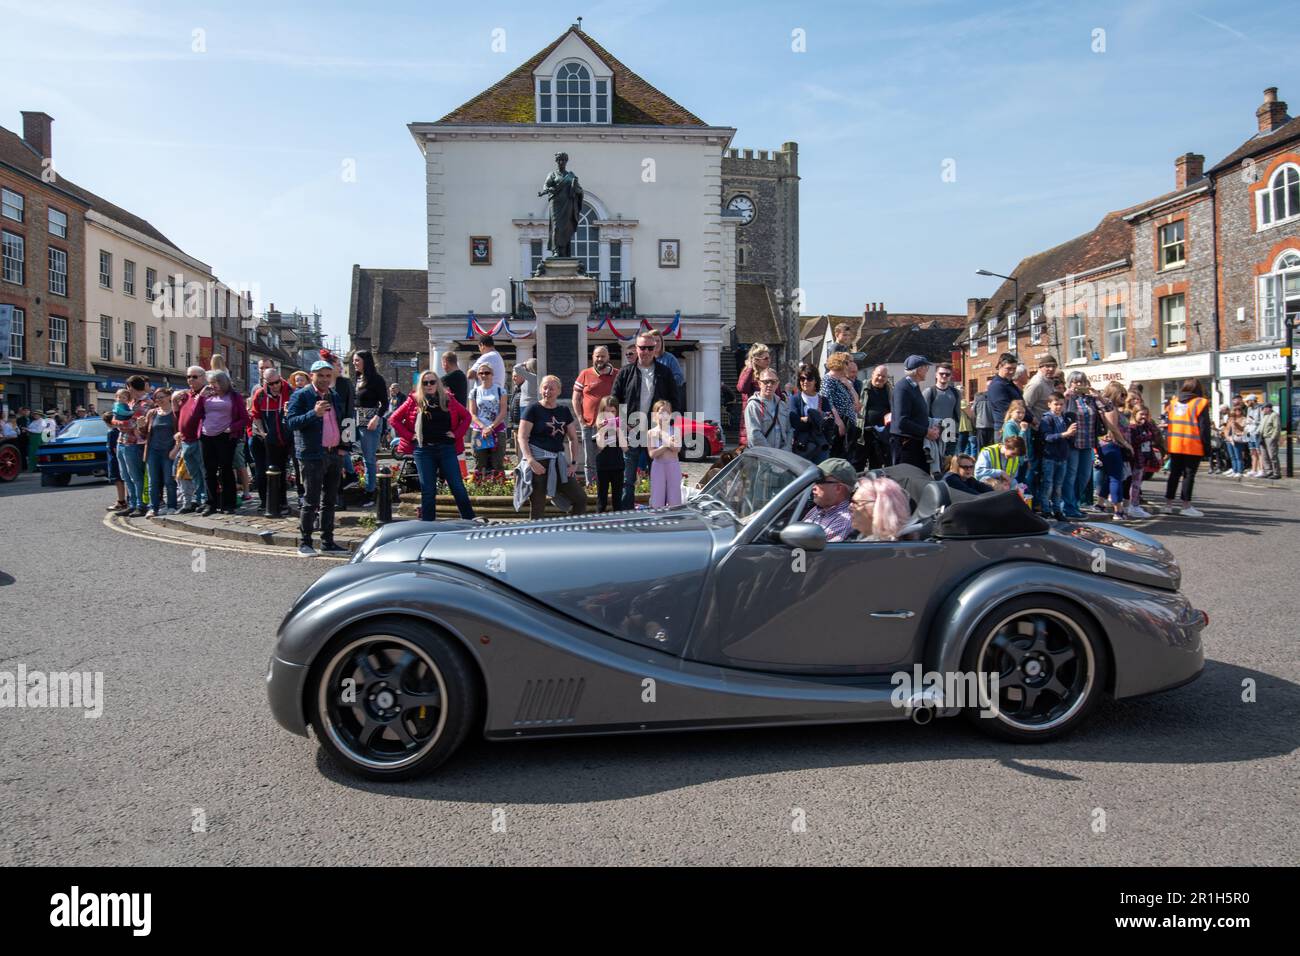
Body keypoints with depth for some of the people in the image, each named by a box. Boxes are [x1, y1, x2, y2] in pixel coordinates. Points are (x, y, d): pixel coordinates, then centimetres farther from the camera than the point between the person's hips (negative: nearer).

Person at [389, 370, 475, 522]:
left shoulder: (448, 399, 6)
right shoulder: (414, 401, 2)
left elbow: (466, 416, 14)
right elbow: (394, 419, 6)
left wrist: (457, 434, 3)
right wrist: (409, 436, -2)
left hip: (446, 448, 1)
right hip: (424, 450, 0)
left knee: (458, 487, 0)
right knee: (427, 490, 5)